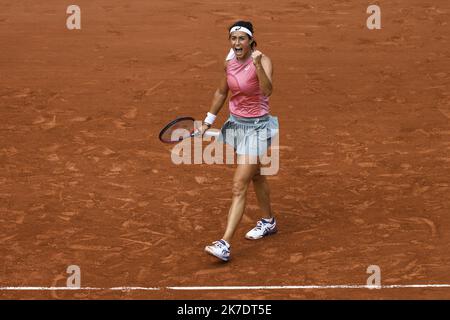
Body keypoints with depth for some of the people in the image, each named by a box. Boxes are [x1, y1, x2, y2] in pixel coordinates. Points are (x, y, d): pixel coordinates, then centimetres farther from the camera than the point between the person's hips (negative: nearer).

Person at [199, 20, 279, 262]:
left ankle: (224, 245, -15)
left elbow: (267, 90, -39)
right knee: (255, 176, 25)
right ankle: (268, 222, 45)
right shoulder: (229, 62, -1)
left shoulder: (262, 61, -20)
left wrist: (258, 66, -53)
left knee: (239, 186, -12)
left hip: (256, 127, -7)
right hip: (236, 123, 7)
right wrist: (208, 121, 18)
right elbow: (221, 93, 14)